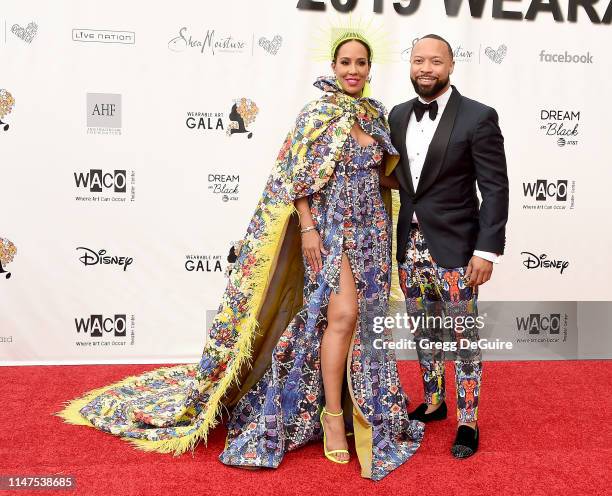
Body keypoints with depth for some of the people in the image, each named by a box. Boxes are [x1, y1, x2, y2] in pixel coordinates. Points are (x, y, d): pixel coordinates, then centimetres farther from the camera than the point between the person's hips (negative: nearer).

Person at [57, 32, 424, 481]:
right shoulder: (317, 114, -5)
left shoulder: (377, 114, 12)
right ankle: (332, 413, -5)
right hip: (330, 226, -6)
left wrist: (390, 177, 1)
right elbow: (296, 178, -10)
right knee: (342, 313, -17)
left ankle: (358, 405, 25)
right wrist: (308, 229, -16)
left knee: (365, 319, 8)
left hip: (370, 229, 6)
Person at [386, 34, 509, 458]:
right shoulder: (398, 115, 7)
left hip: (456, 248, -5)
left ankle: (468, 421, 21)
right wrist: (396, 240, 3)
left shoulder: (478, 117, -9)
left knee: (464, 337, 6)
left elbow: (496, 189, -10)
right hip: (410, 247, 5)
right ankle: (433, 403, 35)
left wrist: (488, 249, -14)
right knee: (424, 333, 17)